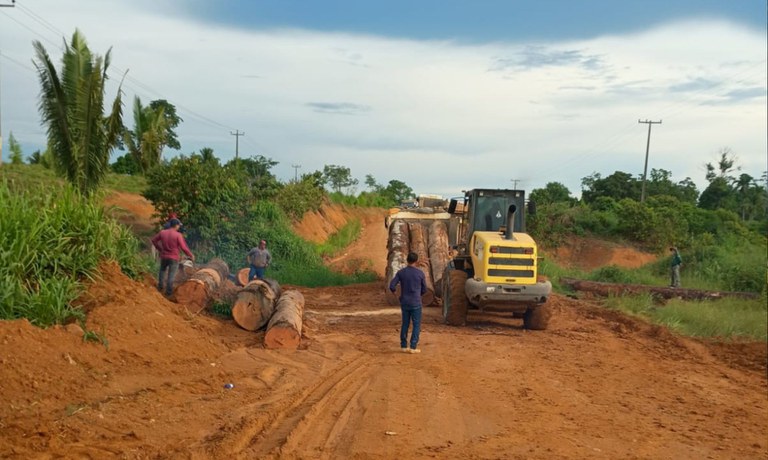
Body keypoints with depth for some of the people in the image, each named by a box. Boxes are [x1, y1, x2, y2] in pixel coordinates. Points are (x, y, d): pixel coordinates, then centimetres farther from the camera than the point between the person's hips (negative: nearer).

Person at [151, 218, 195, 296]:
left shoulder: (162, 232, -2)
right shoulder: (178, 235, -16)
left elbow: (154, 240, 9)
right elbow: (183, 247, -17)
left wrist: (159, 248, 19)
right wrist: (191, 255, -4)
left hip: (164, 256, 4)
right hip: (173, 258, -4)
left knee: (162, 270, 27)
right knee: (171, 275, 3)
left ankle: (160, 287, 28)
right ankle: (169, 292, 7)